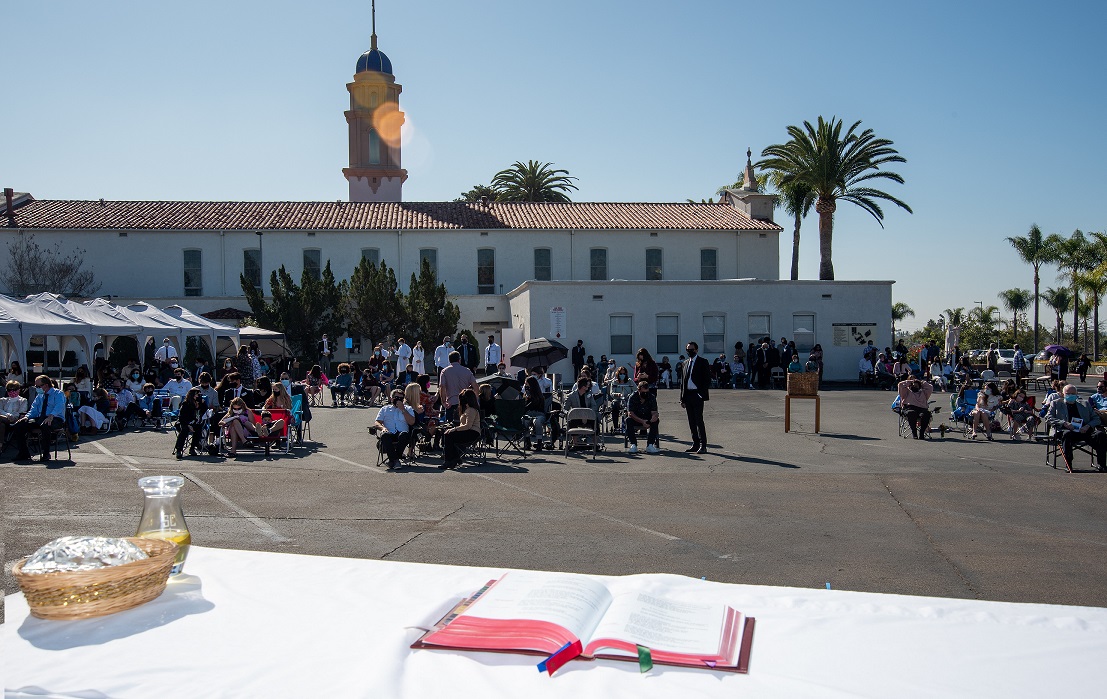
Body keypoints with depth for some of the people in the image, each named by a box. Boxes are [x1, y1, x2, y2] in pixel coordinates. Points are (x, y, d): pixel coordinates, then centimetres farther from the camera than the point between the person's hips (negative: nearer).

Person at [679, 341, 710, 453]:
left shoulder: (702, 362, -2)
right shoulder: (686, 363, 16)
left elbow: (707, 379, -7)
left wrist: (702, 393, -14)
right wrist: (682, 398, 11)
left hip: (697, 395, -6)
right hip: (688, 395, 6)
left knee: (699, 420, -8)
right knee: (692, 421, 8)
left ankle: (703, 445, -6)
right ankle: (695, 444, 15)